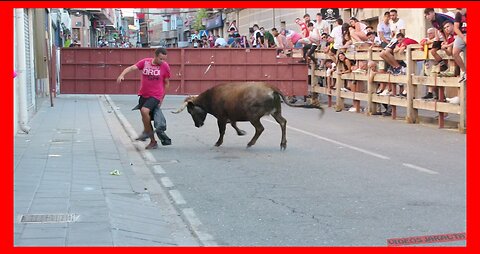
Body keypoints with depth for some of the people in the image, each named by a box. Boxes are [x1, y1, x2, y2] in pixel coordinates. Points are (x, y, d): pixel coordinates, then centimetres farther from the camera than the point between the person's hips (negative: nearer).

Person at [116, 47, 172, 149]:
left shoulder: (165, 66, -6)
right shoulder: (145, 62, -3)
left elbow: (166, 83, 5)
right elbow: (132, 68, -12)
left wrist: (162, 97, 6)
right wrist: (122, 75, -30)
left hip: (155, 95, -4)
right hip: (143, 94, 4)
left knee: (144, 110, -27)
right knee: (146, 117, 8)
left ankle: (147, 131, -2)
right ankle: (153, 142, 21)